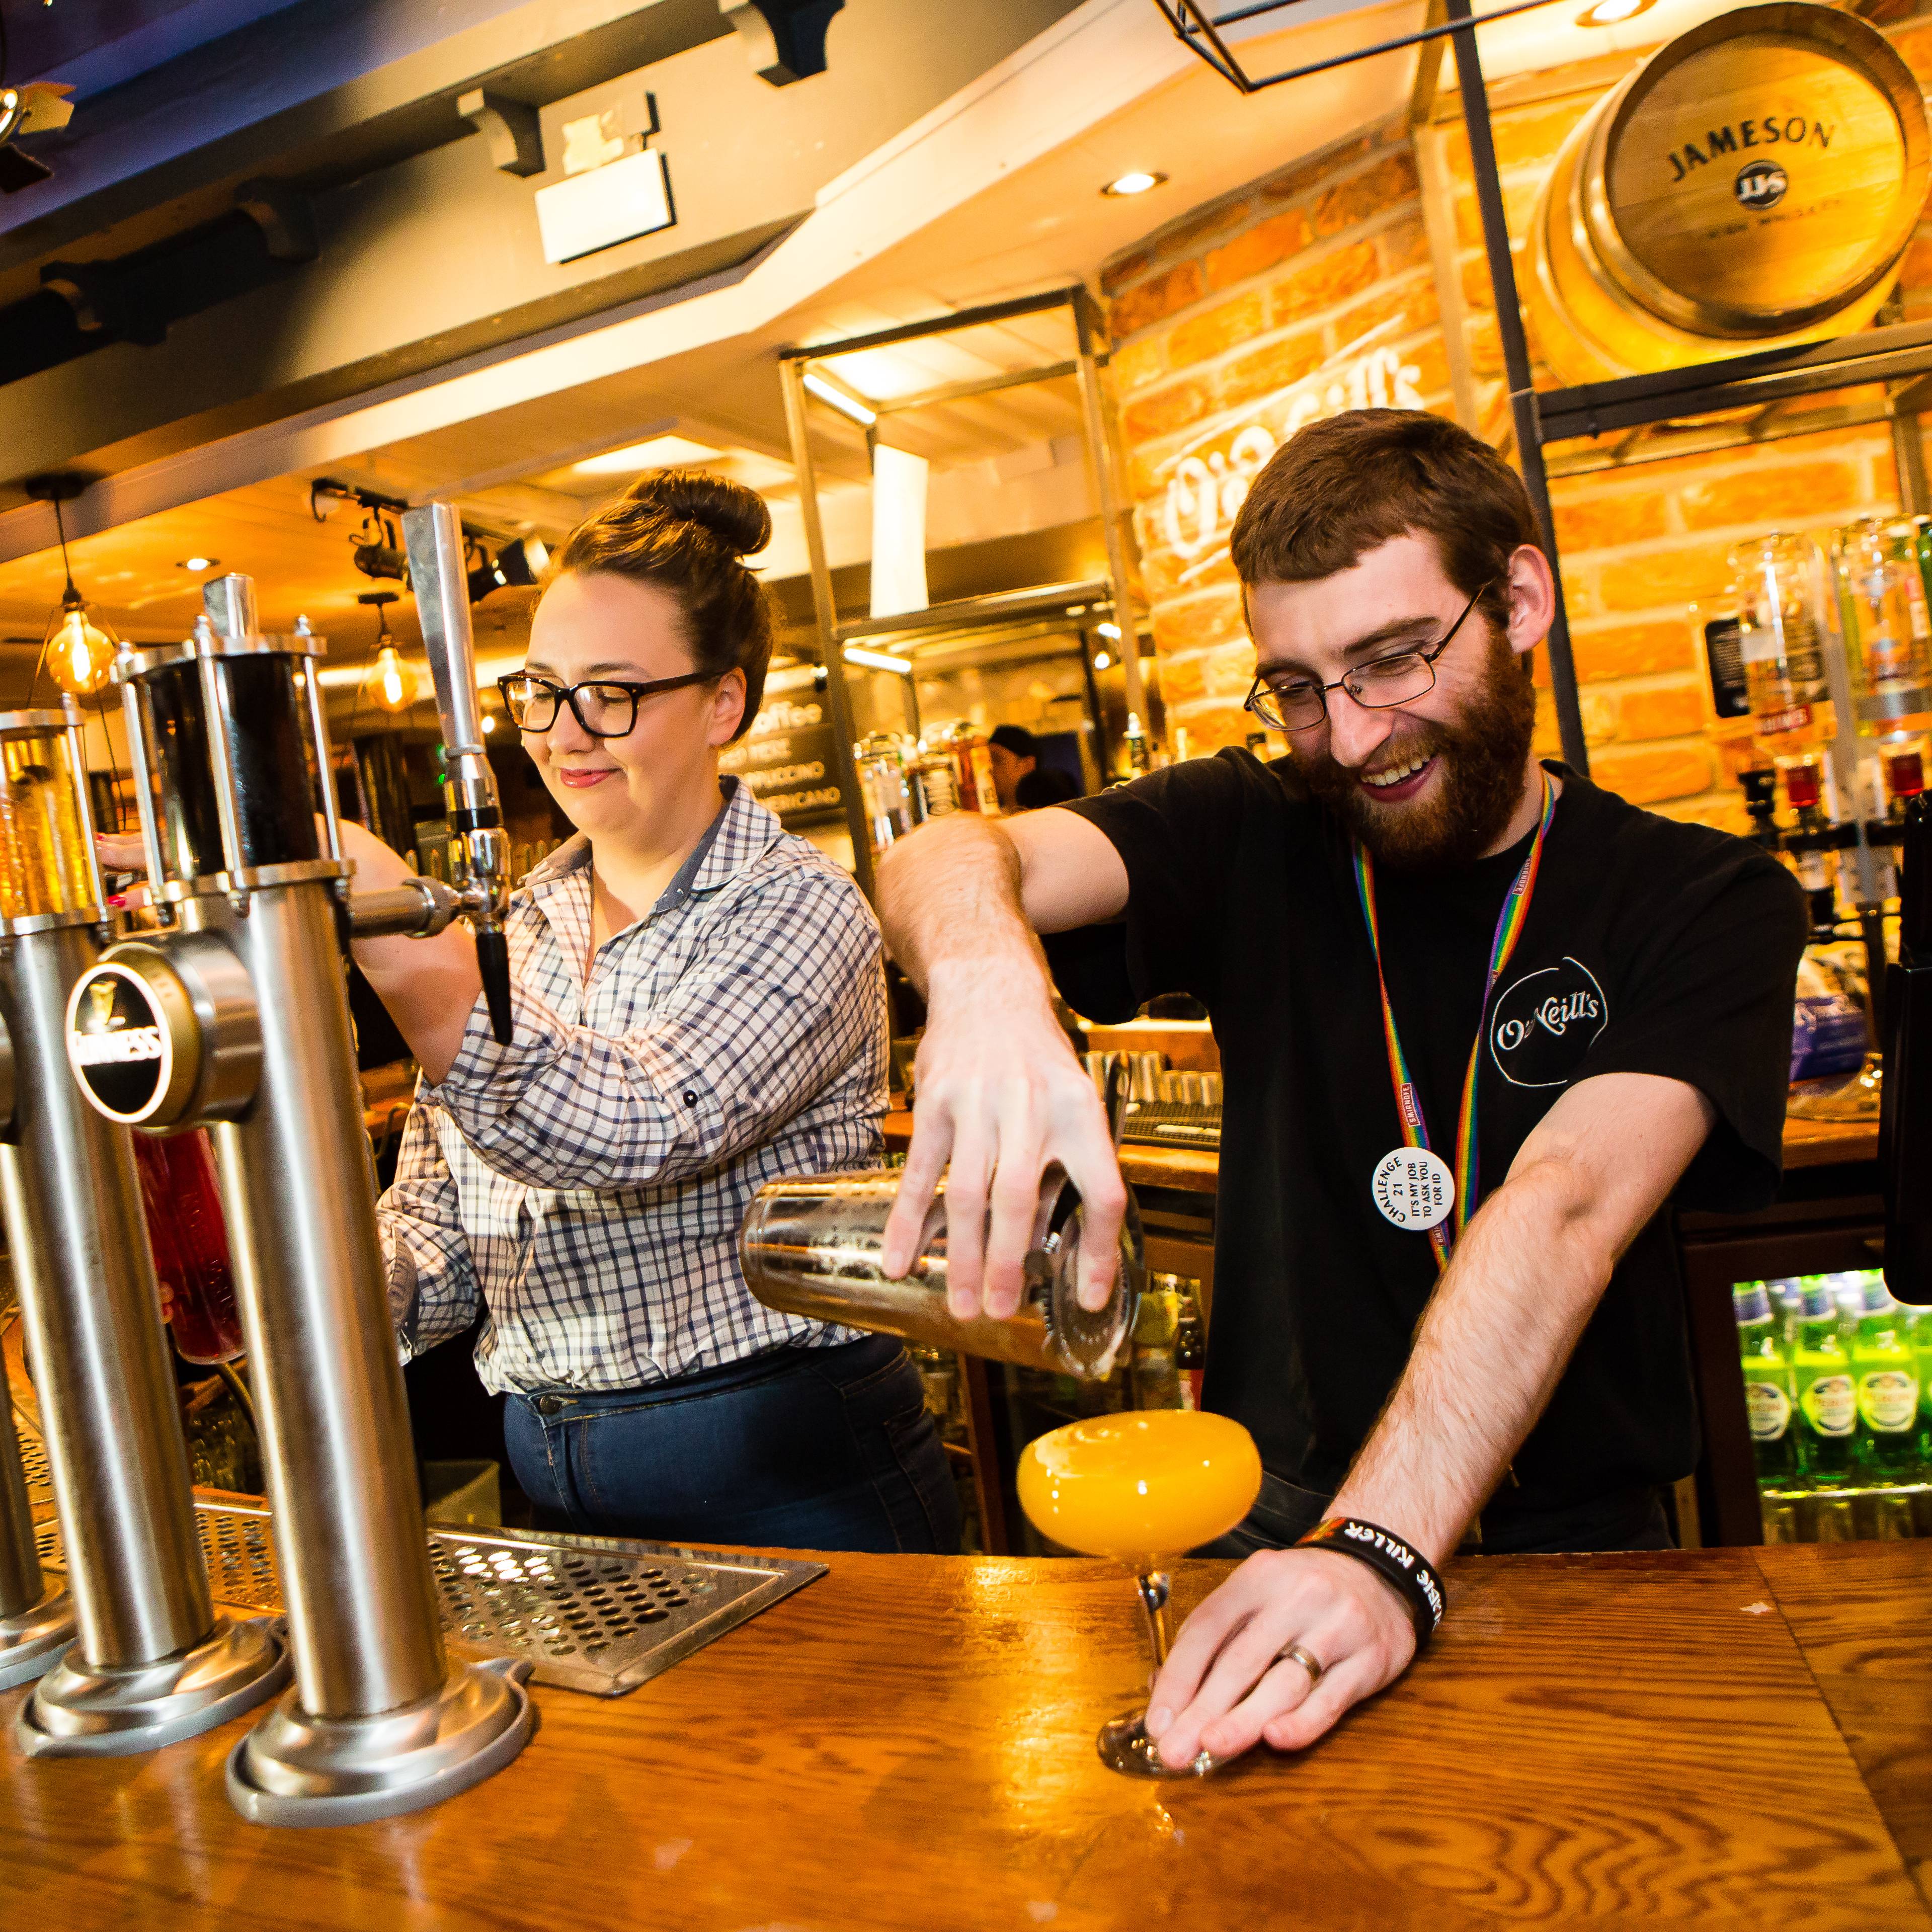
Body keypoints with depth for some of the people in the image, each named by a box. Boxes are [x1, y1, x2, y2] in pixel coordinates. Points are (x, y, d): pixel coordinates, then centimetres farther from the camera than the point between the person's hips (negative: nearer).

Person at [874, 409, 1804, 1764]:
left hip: (1571, 1550, -1)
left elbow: (1564, 1206, -20)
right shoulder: (1252, 838, 0)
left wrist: (1382, 1550, -32)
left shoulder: (1707, 903, -4)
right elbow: (947, 862, -16)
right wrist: (982, 968, -40)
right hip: (1269, 1520, 1)